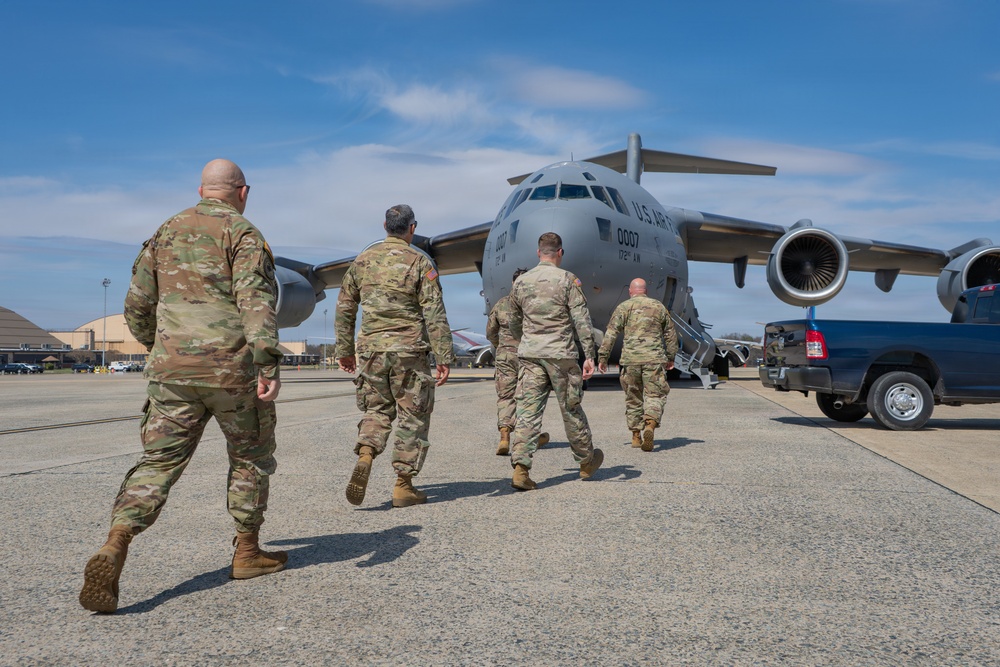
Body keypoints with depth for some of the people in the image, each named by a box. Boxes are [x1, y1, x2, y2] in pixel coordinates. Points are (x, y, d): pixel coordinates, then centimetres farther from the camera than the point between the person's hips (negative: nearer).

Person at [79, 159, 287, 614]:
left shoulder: (165, 233, 16)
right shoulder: (242, 233, -2)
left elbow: (137, 306, 18)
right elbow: (255, 298, -17)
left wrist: (157, 346, 33)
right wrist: (267, 364, -22)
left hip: (172, 368, 4)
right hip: (232, 367, -4)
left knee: (159, 462, 4)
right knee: (250, 457, 14)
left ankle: (114, 550, -15)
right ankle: (247, 552, 22)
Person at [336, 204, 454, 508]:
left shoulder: (362, 261, 8)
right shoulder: (419, 262, -5)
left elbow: (344, 309, 11)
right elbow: (434, 314, -10)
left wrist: (344, 350, 19)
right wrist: (444, 357, -8)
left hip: (371, 349, 4)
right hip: (410, 351, -3)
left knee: (376, 410, 17)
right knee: (412, 417, 7)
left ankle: (364, 457, -10)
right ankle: (404, 485, 10)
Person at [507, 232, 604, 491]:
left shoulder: (521, 282, 7)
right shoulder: (567, 280, -5)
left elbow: (515, 323, 18)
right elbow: (582, 320, -10)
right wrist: (589, 356, -9)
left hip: (529, 354, 3)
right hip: (561, 355, -3)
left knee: (528, 411, 0)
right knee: (571, 409, 11)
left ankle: (520, 468, -11)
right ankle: (587, 460, 29)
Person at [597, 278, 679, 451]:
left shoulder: (623, 307, 6)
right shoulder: (659, 307, 13)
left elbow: (611, 334, -1)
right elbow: (670, 334, 18)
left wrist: (602, 357, 2)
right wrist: (671, 357, 28)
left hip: (630, 359, 0)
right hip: (654, 359, 0)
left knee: (633, 398, 11)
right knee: (655, 396, 1)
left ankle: (636, 436, 18)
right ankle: (650, 426, -24)